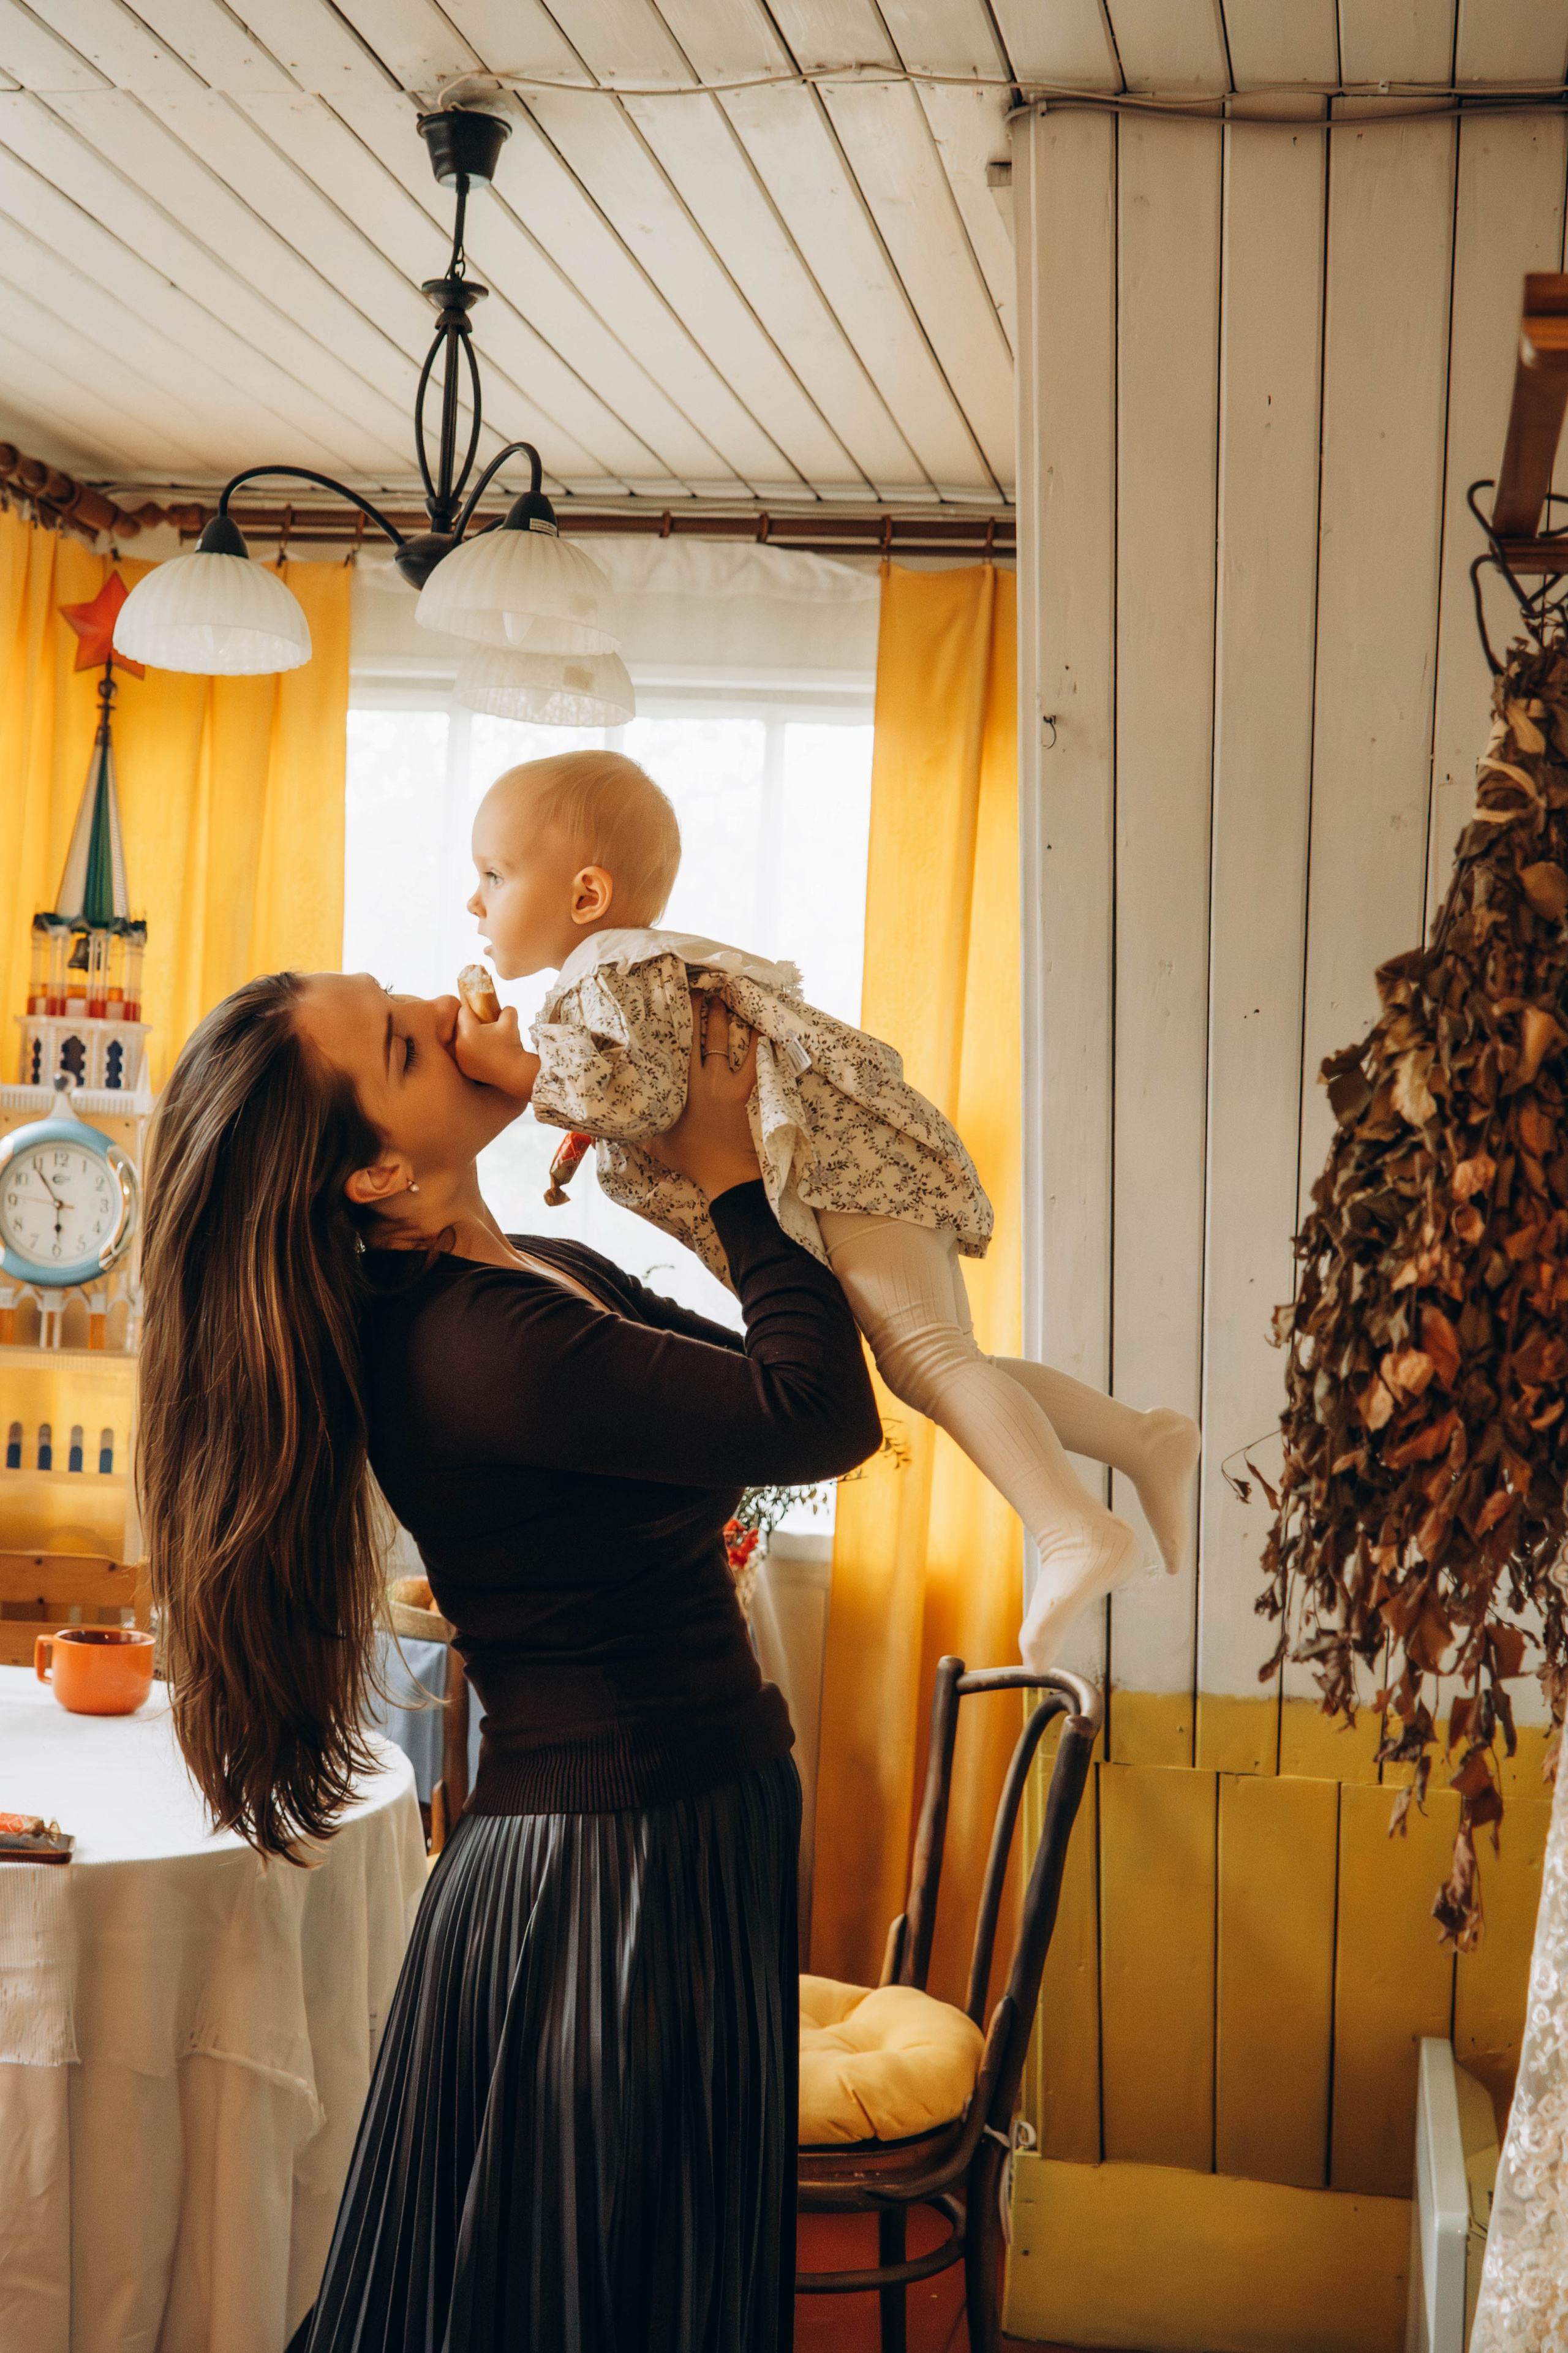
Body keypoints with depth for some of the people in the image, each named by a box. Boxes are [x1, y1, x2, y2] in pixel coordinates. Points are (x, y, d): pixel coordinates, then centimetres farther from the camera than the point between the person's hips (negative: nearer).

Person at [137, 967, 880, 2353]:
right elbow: (824, 1418, -25)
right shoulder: (477, 1346, -26)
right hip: (617, 1882, -9)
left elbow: (760, 1389, 13)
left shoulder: (535, 1276, 5)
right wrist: (729, 1172, -14)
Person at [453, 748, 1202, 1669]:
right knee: (948, 1364, 16)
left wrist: (510, 1064, -21)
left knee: (925, 1355, -23)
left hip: (847, 1174, -11)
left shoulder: (619, 977, -11)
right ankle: (1147, 1439, 15)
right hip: (873, 1178, 11)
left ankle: (1081, 1534, -33)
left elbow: (646, 1096, -25)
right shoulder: (635, 966, 23)